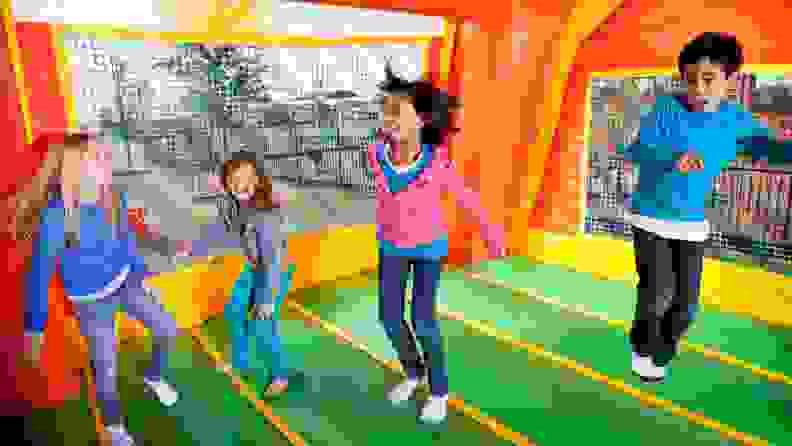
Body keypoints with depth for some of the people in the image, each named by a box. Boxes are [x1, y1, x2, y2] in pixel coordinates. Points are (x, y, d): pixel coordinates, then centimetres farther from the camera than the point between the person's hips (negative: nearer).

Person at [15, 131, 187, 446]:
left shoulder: (112, 198, -16)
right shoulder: (56, 218, -31)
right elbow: (39, 273, -20)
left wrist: (140, 273, 15)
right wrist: (34, 327, -11)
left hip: (124, 281, 5)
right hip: (92, 301, -4)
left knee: (168, 331, 9)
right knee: (107, 373, 9)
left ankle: (153, 377, 41)